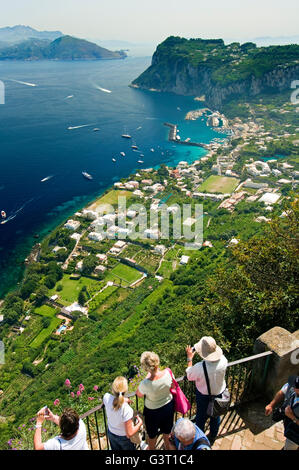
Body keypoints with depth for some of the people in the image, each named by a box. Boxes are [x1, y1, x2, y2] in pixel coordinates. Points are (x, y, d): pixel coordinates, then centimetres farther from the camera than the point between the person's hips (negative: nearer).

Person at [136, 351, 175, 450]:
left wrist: (148, 376, -16)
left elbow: (139, 394, -14)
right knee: (167, 431, 34)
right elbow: (171, 387, -7)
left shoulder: (145, 384, -38)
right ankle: (167, 447, 58)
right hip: (169, 406, 4)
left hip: (153, 411, -4)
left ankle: (151, 448, 52)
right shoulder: (167, 373, -29)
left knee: (152, 434, 28)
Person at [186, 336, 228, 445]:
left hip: (204, 396, -3)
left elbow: (189, 376, -16)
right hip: (219, 393, 4)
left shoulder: (200, 367, -39)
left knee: (201, 417, 24)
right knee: (215, 416, 29)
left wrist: (189, 358, -8)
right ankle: (212, 437, 52)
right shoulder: (223, 360, -27)